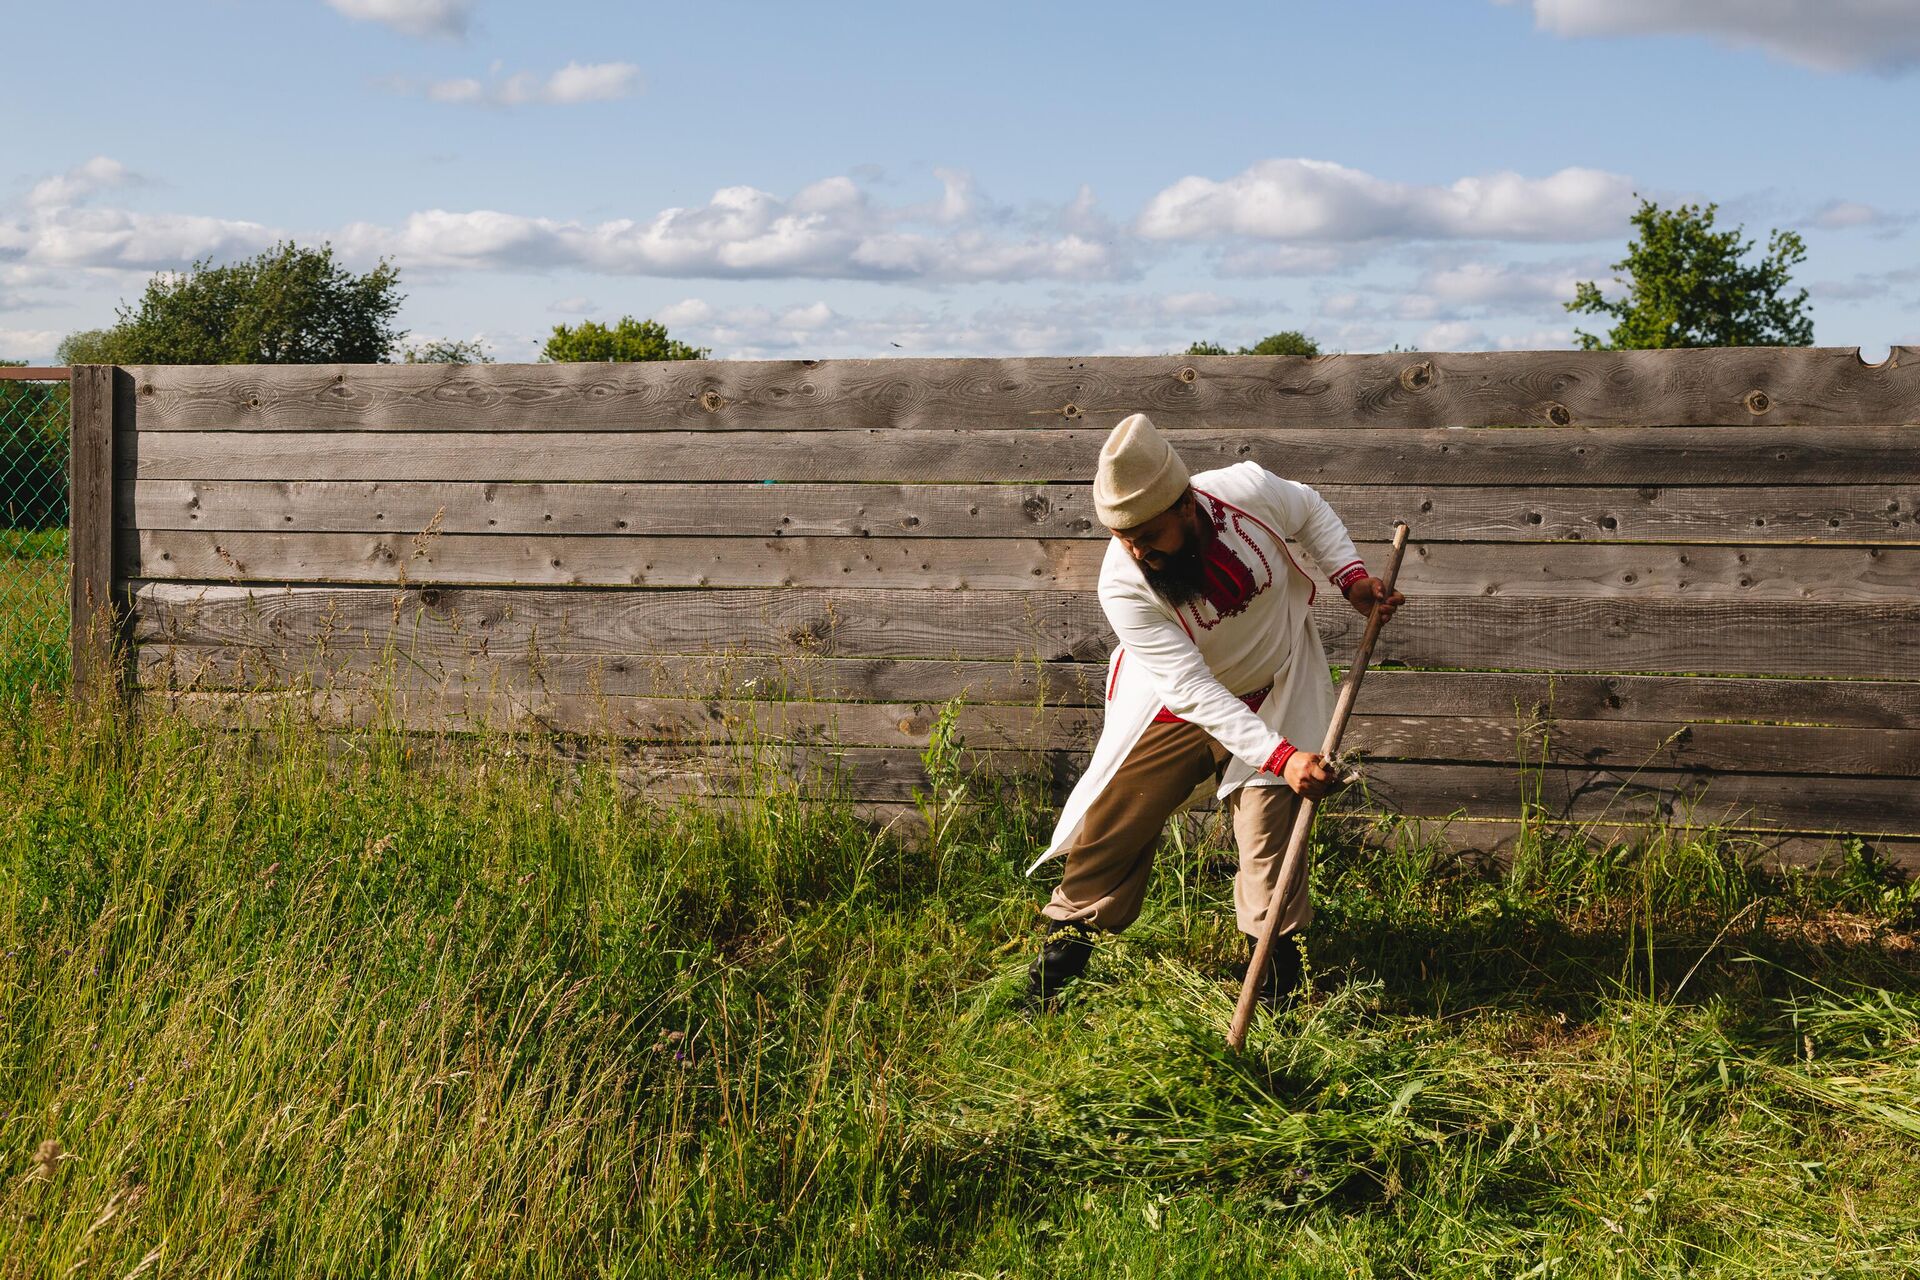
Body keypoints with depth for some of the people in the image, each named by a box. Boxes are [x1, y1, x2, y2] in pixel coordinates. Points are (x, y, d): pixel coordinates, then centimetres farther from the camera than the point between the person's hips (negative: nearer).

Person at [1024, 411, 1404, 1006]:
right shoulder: (1123, 585, -32)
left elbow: (1310, 511, 0)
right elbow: (1194, 691, -33)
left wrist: (1351, 576, -14)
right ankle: (1062, 950, 21)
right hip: (1176, 703, -1)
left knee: (1269, 820, -6)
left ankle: (1279, 981, 8)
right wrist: (1280, 756, -40)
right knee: (1111, 822, 2)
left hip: (1272, 694, 1)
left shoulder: (1248, 490, -28)